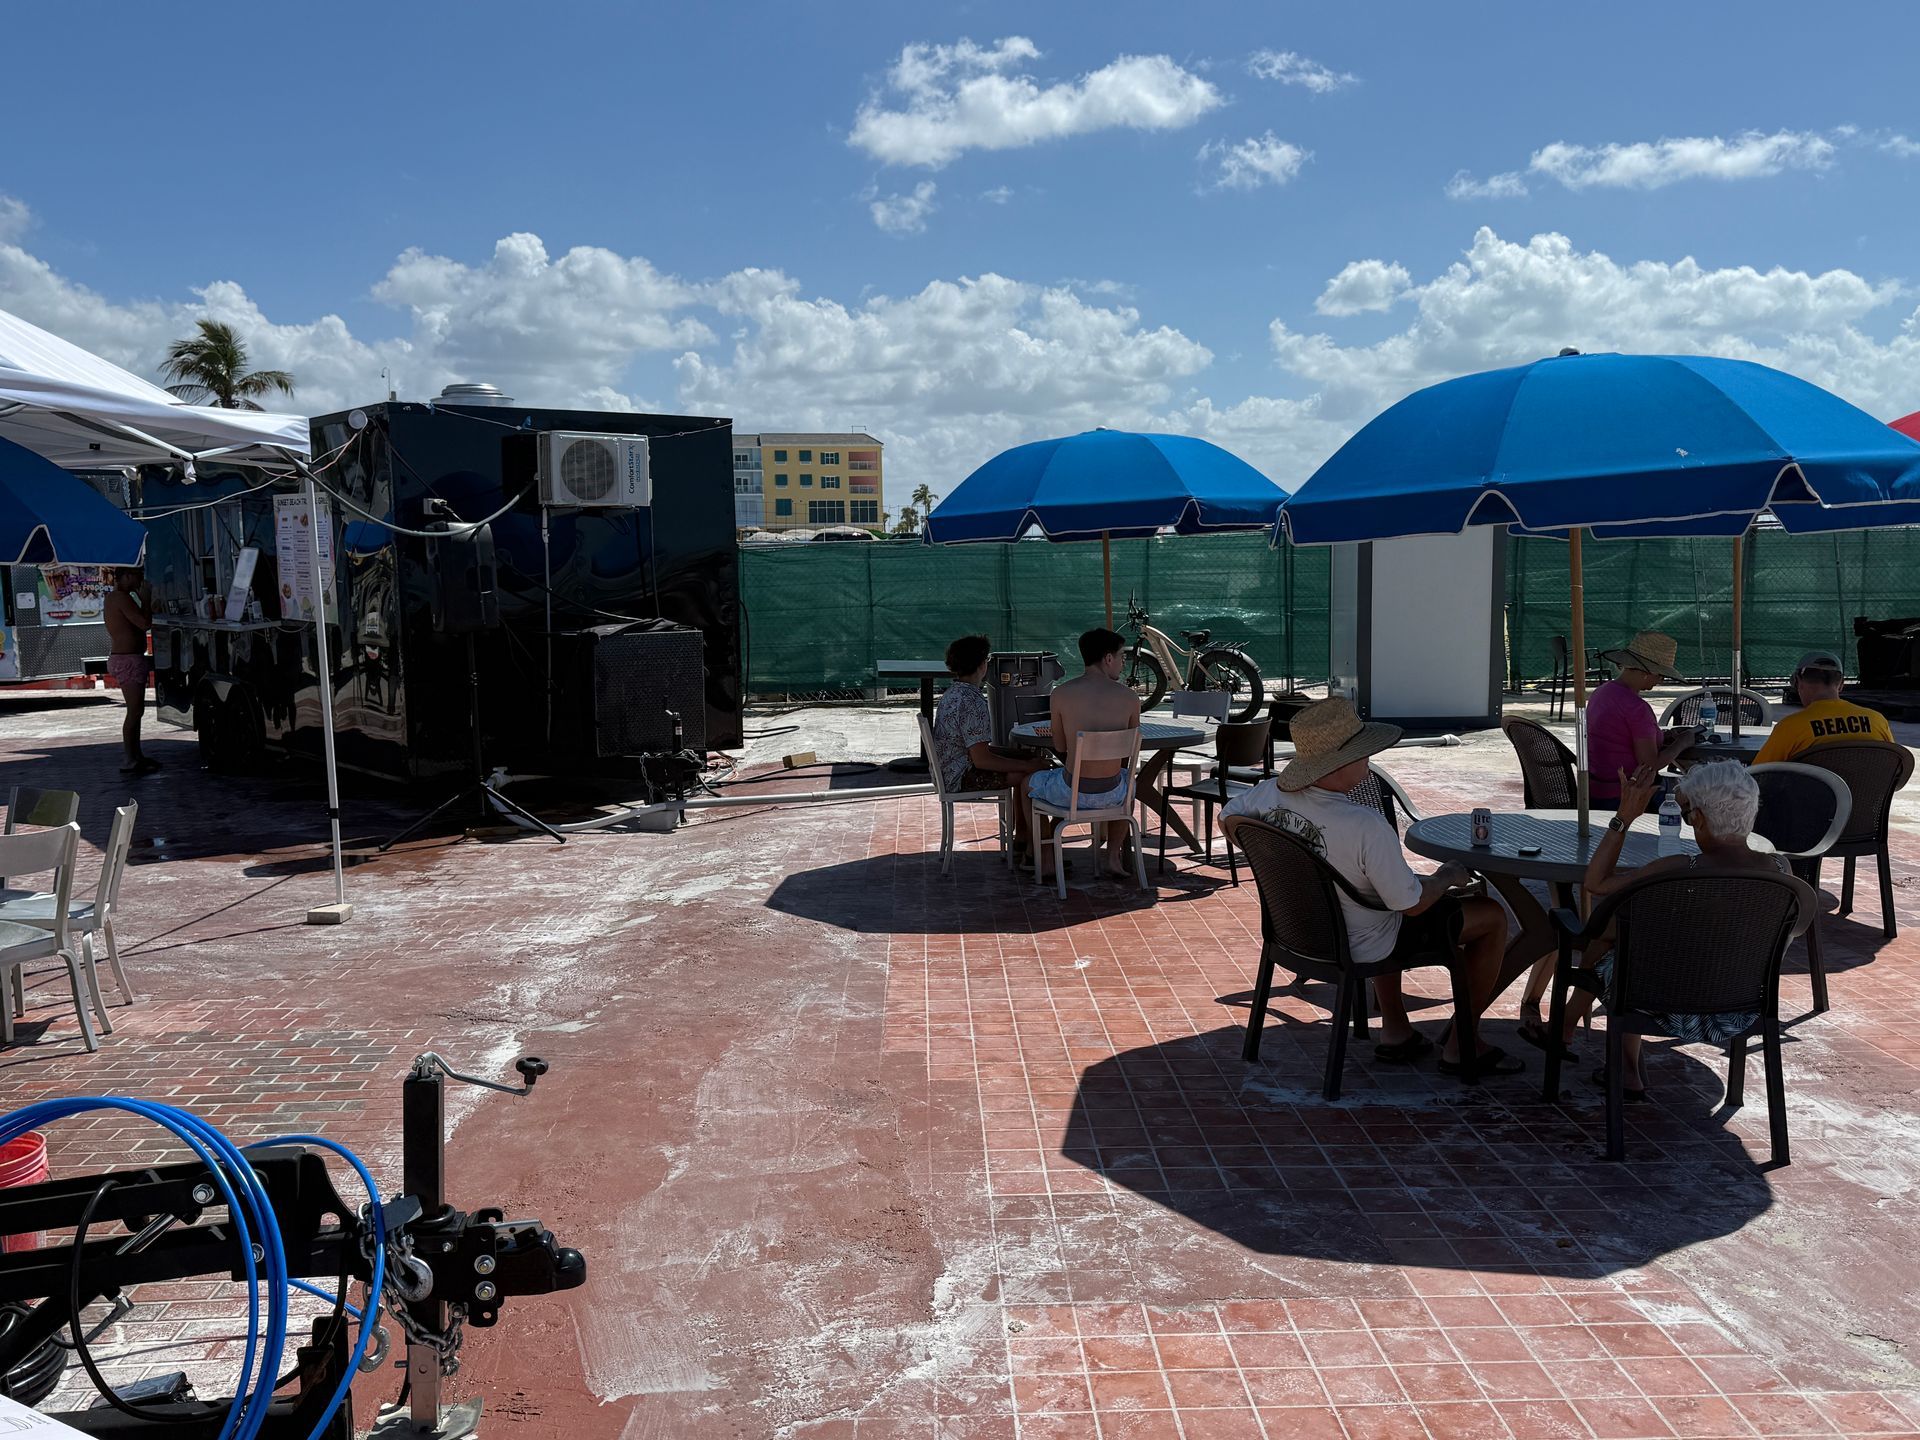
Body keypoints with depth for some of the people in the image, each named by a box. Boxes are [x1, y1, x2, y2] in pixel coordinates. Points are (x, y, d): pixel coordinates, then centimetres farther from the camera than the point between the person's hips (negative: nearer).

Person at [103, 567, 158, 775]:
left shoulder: (113, 597, 16)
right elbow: (145, 624, -21)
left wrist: (143, 601, 12)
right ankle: (129, 761, -8)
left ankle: (136, 756, 23)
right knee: (135, 711, -9)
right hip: (128, 660, -11)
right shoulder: (122, 598, -16)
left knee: (136, 710, 16)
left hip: (122, 659, 11)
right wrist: (146, 599, -11)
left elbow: (138, 623, 19)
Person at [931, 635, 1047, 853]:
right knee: (1032, 775, -14)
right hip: (962, 777, -10)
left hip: (950, 768, 10)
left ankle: (1021, 839, 17)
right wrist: (1028, 765, -19)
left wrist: (1024, 759, 10)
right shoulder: (973, 702, -23)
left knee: (1024, 763, 16)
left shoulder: (953, 693, 9)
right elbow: (982, 760, -25)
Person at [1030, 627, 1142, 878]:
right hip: (1110, 793, 2)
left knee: (1029, 783, 31)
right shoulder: (1129, 697, -6)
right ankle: (1114, 857, 37)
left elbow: (1059, 746, 2)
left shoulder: (1061, 693, -10)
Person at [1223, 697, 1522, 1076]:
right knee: (1492, 917, 9)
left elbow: (1227, 818, 6)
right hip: (1359, 949, -7)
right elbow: (1413, 903, -24)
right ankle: (1460, 1045, 22)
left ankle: (1394, 1031, 39)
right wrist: (1448, 878, -3)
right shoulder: (1365, 826, -35)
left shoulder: (1269, 794, -16)